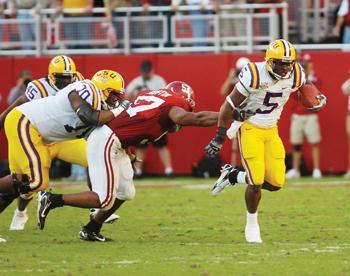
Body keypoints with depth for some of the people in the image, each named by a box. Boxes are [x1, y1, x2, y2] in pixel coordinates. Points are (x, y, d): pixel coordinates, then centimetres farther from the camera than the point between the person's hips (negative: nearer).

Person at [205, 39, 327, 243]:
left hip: (271, 131, 6)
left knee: (276, 183, -1)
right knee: (256, 183, -14)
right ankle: (252, 224, 11)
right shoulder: (254, 75, -24)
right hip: (250, 128, -6)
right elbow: (230, 106, -14)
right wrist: (219, 138, -11)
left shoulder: (295, 76, -10)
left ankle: (233, 176, 22)